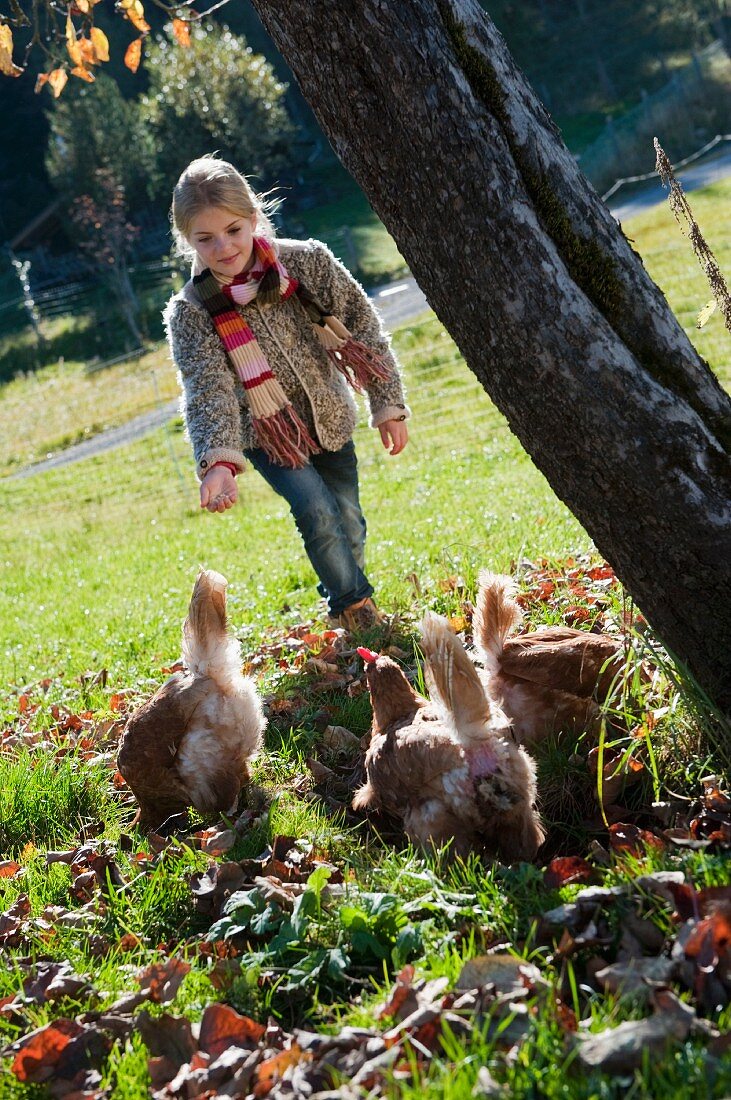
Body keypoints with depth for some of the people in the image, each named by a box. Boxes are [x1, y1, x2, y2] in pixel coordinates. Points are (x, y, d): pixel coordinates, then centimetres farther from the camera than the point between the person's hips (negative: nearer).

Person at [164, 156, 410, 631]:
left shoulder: (308, 262, -16)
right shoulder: (191, 313, -21)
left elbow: (364, 328, -7)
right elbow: (208, 394, -29)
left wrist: (389, 404, -5)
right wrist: (218, 462, -46)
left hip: (330, 419, 2)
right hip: (269, 436, -2)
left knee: (348, 522, 8)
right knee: (318, 513, -19)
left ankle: (347, 602, 33)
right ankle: (358, 610, 0)